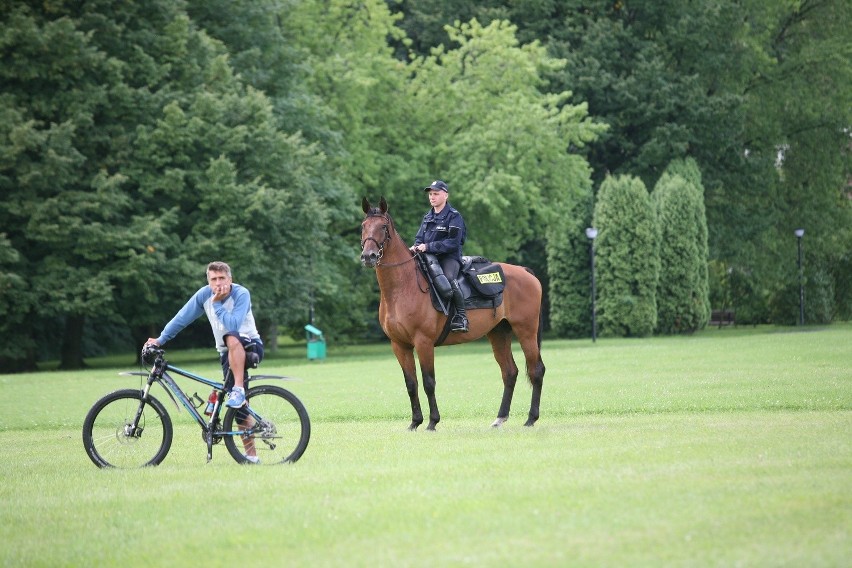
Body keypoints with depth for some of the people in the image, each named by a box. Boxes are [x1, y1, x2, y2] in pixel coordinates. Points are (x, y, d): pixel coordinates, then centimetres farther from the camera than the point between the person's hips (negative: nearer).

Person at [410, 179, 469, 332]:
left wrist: (428, 247, -20)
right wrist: (416, 247, -5)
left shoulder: (453, 216, -5)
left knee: (448, 278, -35)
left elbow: (453, 243, -15)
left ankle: (461, 316, -31)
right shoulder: (427, 218, 18)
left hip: (449, 257, -8)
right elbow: (419, 238, 20)